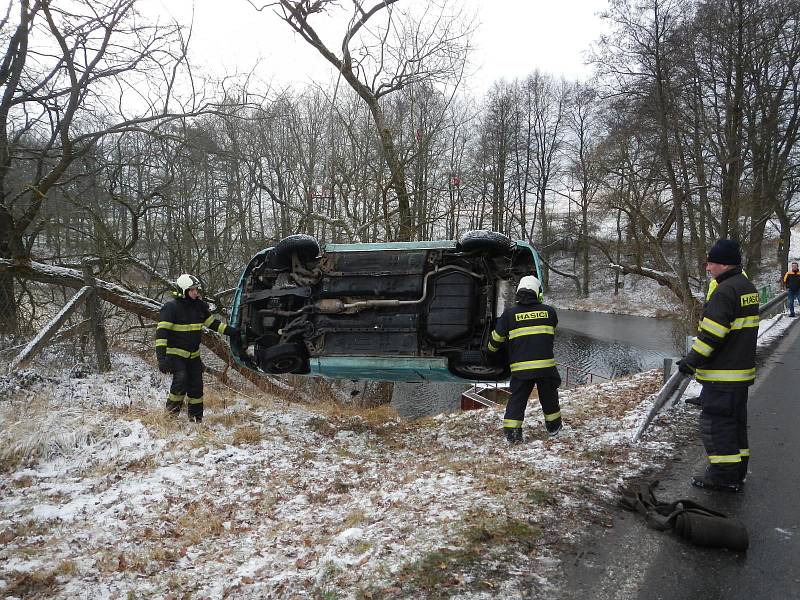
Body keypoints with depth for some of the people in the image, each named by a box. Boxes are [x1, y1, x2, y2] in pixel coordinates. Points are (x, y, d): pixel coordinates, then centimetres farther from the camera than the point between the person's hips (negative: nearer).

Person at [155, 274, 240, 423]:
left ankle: (196, 417, 21)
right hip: (176, 353, -6)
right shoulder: (171, 307, -16)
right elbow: (161, 333, -20)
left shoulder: (199, 306, 3)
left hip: (193, 355, 6)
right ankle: (172, 410, 0)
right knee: (181, 380, -22)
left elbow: (212, 323, 16)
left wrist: (232, 331, 9)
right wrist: (162, 357, -28)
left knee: (196, 385, 7)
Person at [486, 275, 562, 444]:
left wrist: (490, 351, 26)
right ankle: (553, 426, 34)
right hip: (546, 365, 1)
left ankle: (511, 432, 6)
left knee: (517, 399, 10)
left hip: (520, 367, -1)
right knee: (549, 397, 20)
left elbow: (497, 337, 7)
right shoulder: (549, 311, 3)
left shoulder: (509, 313, -1)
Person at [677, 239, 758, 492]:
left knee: (715, 422, -1)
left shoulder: (724, 291, -20)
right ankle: (737, 472, 28)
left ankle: (723, 476, 6)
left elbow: (711, 334, -23)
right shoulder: (747, 287, 12)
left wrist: (691, 361, -12)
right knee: (735, 421, 18)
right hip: (742, 369, 10)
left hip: (722, 374, -10)